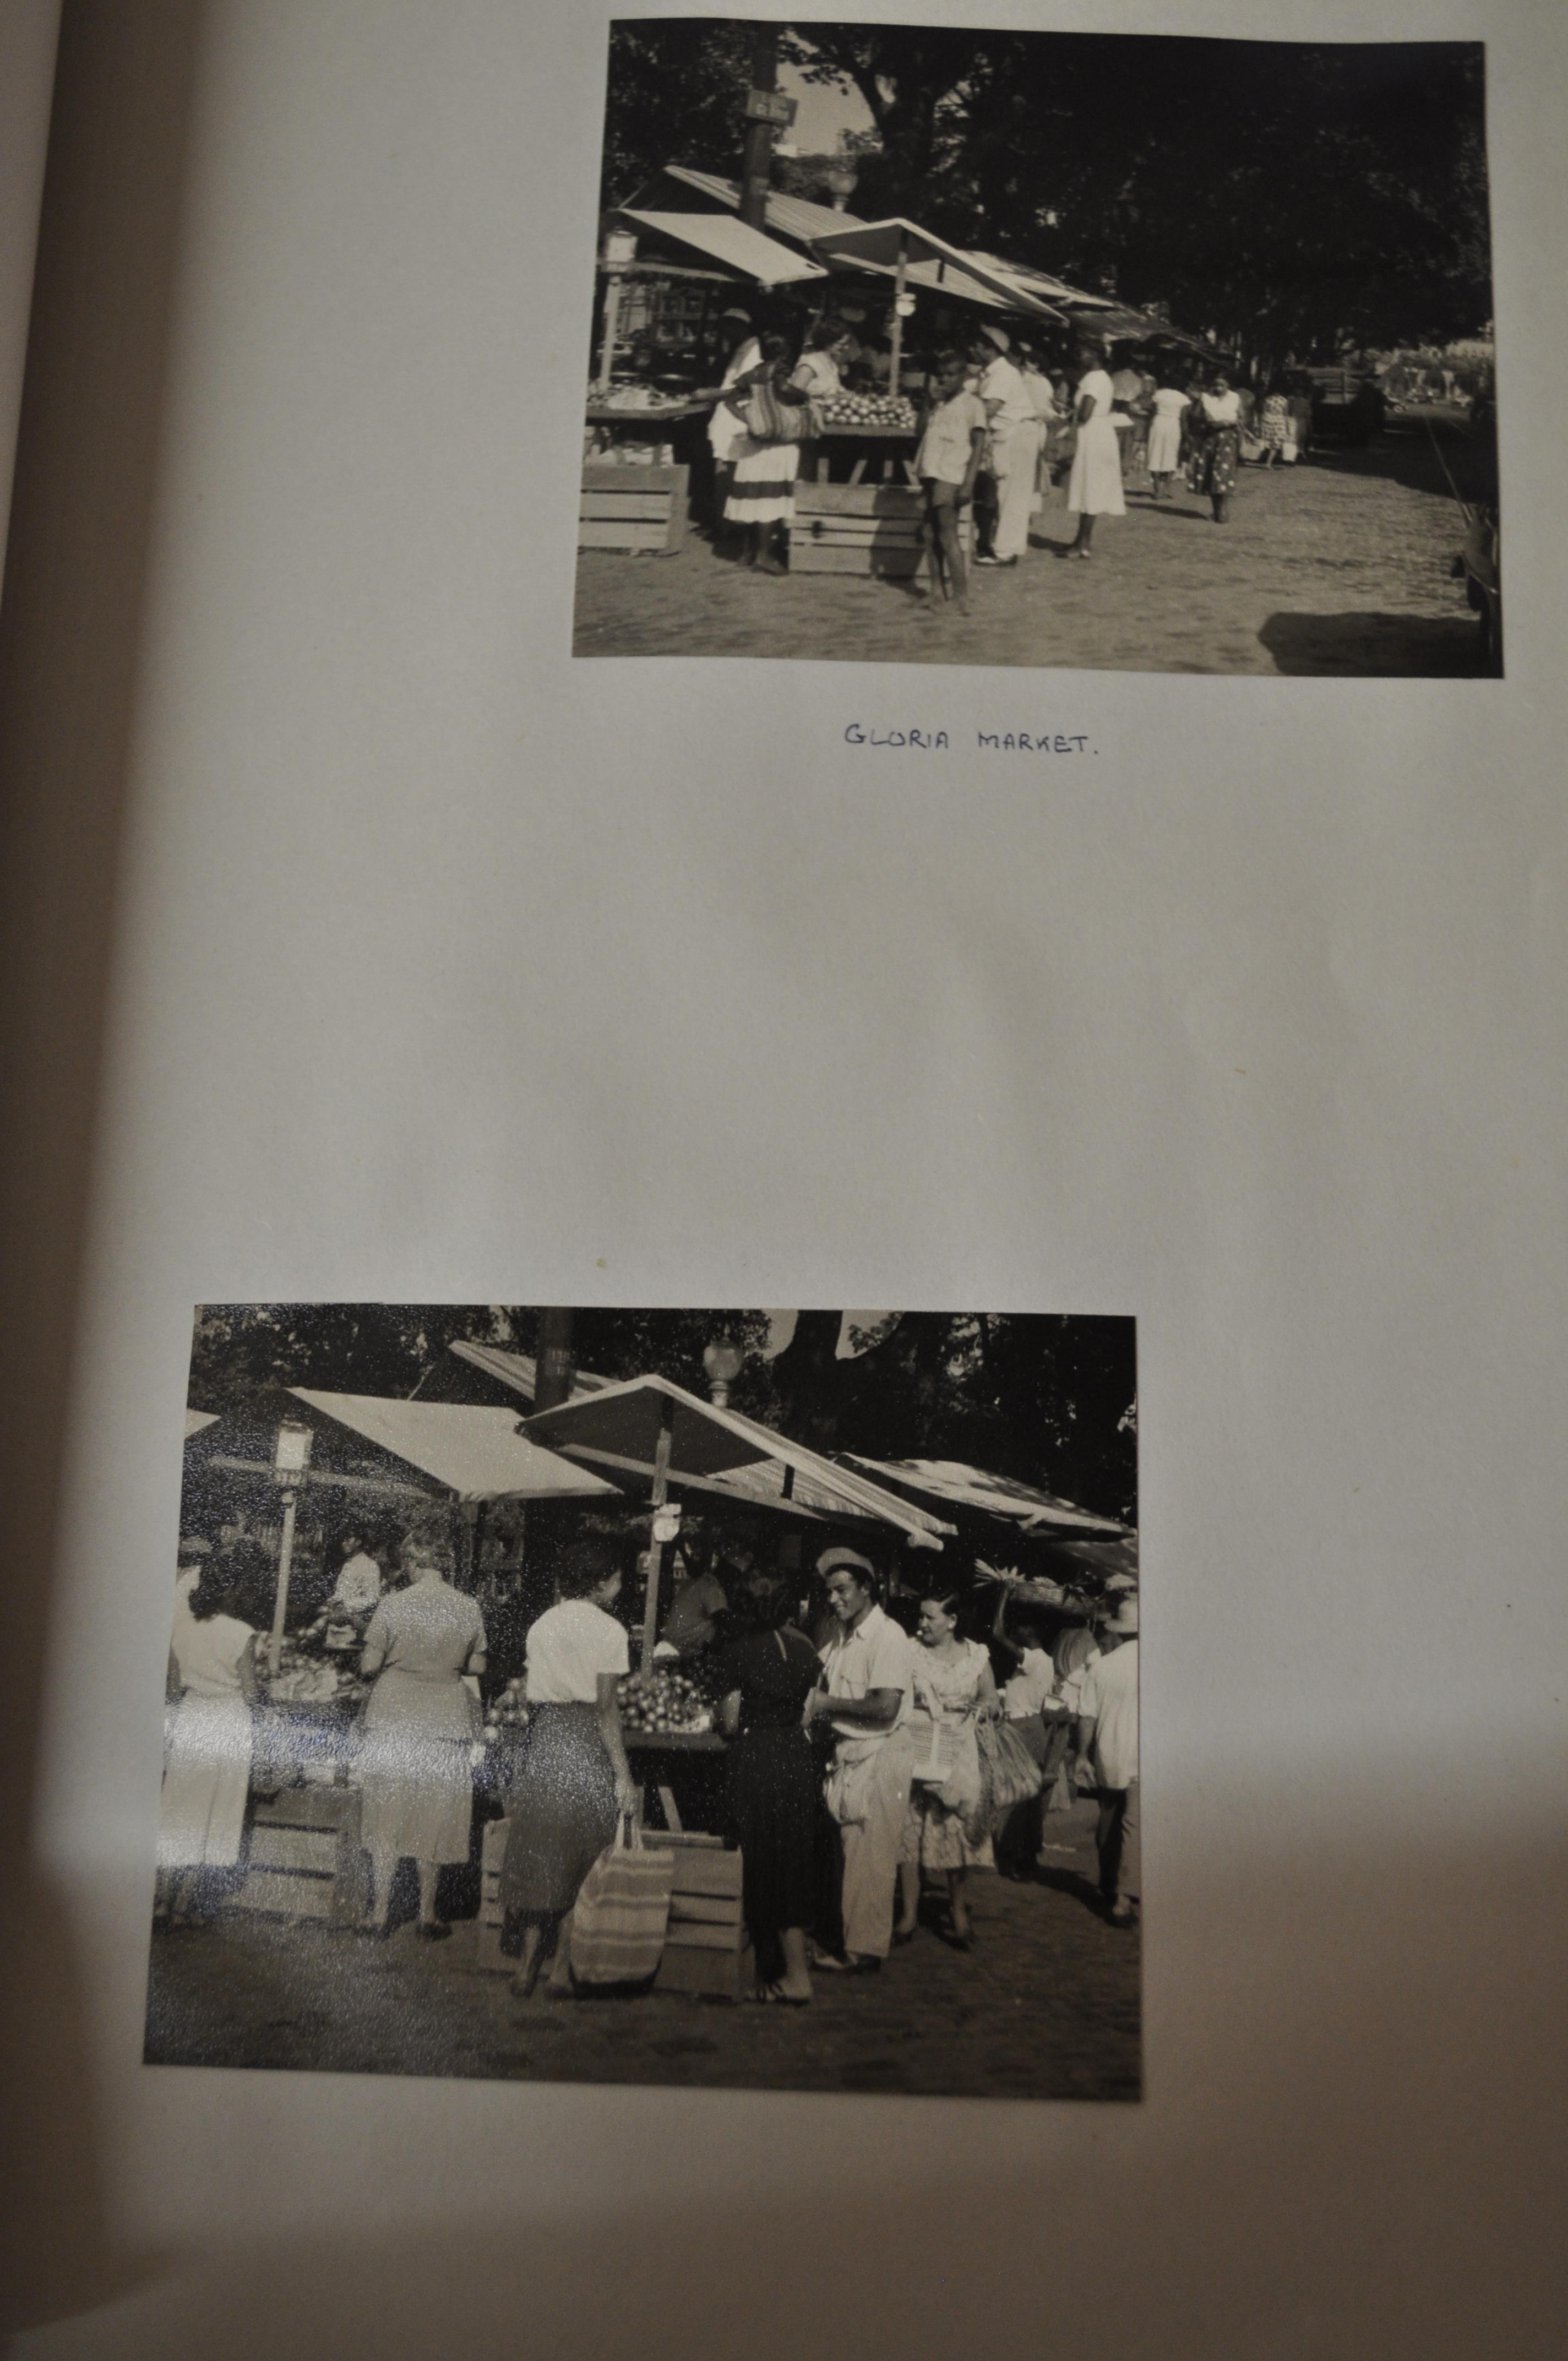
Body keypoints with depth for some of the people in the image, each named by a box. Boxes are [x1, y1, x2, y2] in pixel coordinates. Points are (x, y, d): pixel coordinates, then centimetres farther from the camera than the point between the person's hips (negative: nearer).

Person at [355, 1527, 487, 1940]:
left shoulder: (393, 1605, -10)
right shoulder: (469, 1609, -3)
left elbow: (369, 1665, -8)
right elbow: (477, 1667, 4)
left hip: (393, 1720, -2)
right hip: (446, 1722, 2)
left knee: (387, 1817, 9)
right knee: (434, 1820, 11)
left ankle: (379, 1913, 12)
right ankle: (427, 1914, 15)